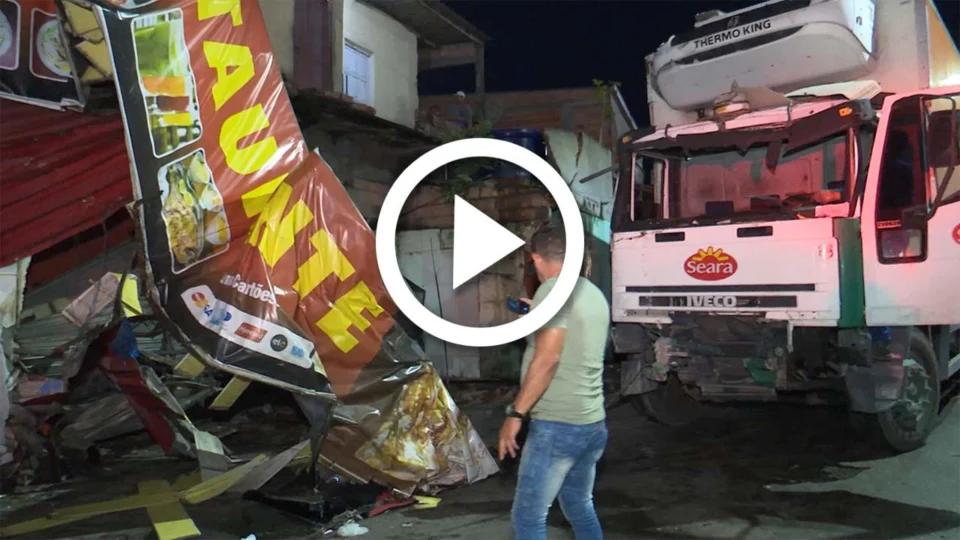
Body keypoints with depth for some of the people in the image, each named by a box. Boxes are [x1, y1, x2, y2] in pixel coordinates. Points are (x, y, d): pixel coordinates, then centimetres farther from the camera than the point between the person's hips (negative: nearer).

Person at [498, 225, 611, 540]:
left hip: (557, 425, -9)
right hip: (593, 424, 9)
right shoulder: (595, 294, 13)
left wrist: (516, 413, -17)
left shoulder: (553, 289, -12)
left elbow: (547, 358, -21)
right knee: (581, 509, 21)